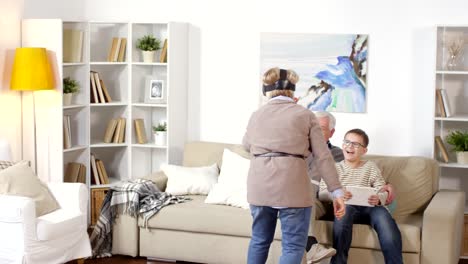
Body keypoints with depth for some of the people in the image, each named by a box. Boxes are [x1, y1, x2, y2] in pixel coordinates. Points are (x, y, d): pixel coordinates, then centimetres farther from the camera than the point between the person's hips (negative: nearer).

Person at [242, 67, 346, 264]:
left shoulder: (256, 115, 13)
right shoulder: (305, 115, 4)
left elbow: (247, 144, 33)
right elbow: (323, 157, -2)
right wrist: (336, 191, -2)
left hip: (259, 185, 4)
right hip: (292, 185, -4)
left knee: (259, 240, 18)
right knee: (293, 245, 1)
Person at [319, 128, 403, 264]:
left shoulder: (370, 166, 21)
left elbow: (383, 192, 9)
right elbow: (322, 193, 5)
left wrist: (378, 198, -16)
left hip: (369, 207, 1)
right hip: (345, 206, -1)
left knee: (382, 213, -33)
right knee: (345, 209, -37)